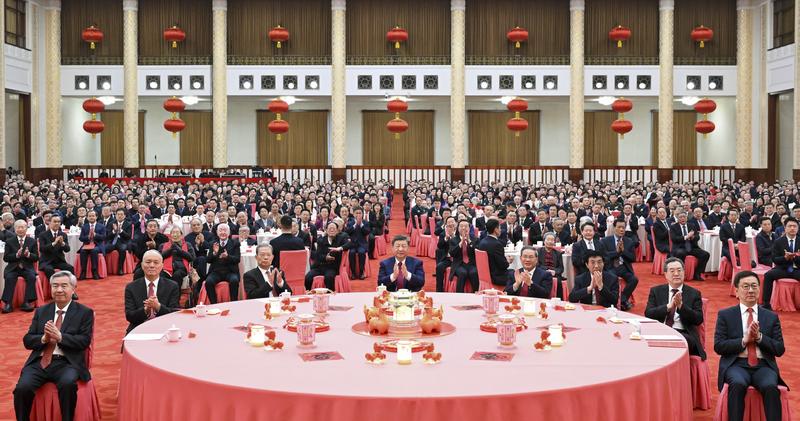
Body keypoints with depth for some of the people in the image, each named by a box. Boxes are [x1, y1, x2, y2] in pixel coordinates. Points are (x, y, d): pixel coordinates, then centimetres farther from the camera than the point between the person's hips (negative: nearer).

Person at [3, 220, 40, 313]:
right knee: (9, 278, -30)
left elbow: (36, 258, 4)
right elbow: (6, 258, 1)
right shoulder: (9, 242, 8)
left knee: (32, 277, -29)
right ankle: (7, 304, -25)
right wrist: (16, 255, -18)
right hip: (13, 268, 0)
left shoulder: (32, 241, 9)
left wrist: (29, 255, -18)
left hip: (27, 267, 0)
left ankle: (27, 302, -24)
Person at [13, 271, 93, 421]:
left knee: (68, 384, -35)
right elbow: (27, 341, 12)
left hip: (66, 362, -3)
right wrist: (43, 338, -9)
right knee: (22, 388, -25)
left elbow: (85, 341, -3)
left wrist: (60, 337, -17)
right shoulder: (41, 311, 18)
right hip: (39, 361, 3)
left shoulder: (84, 312, 7)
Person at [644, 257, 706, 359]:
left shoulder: (694, 293, 14)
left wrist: (681, 306, -13)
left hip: (684, 334, -1)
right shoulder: (656, 291, 16)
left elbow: (699, 320, 3)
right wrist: (669, 306, -13)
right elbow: (648, 314, 2)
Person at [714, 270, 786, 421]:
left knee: (771, 387, -31)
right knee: (738, 384, -34)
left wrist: (759, 337, -8)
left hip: (763, 366, 1)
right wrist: (744, 340, -12)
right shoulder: (725, 315, 9)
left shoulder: (771, 317, 14)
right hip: (736, 364, -1)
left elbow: (780, 350, 8)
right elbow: (718, 346, -1)